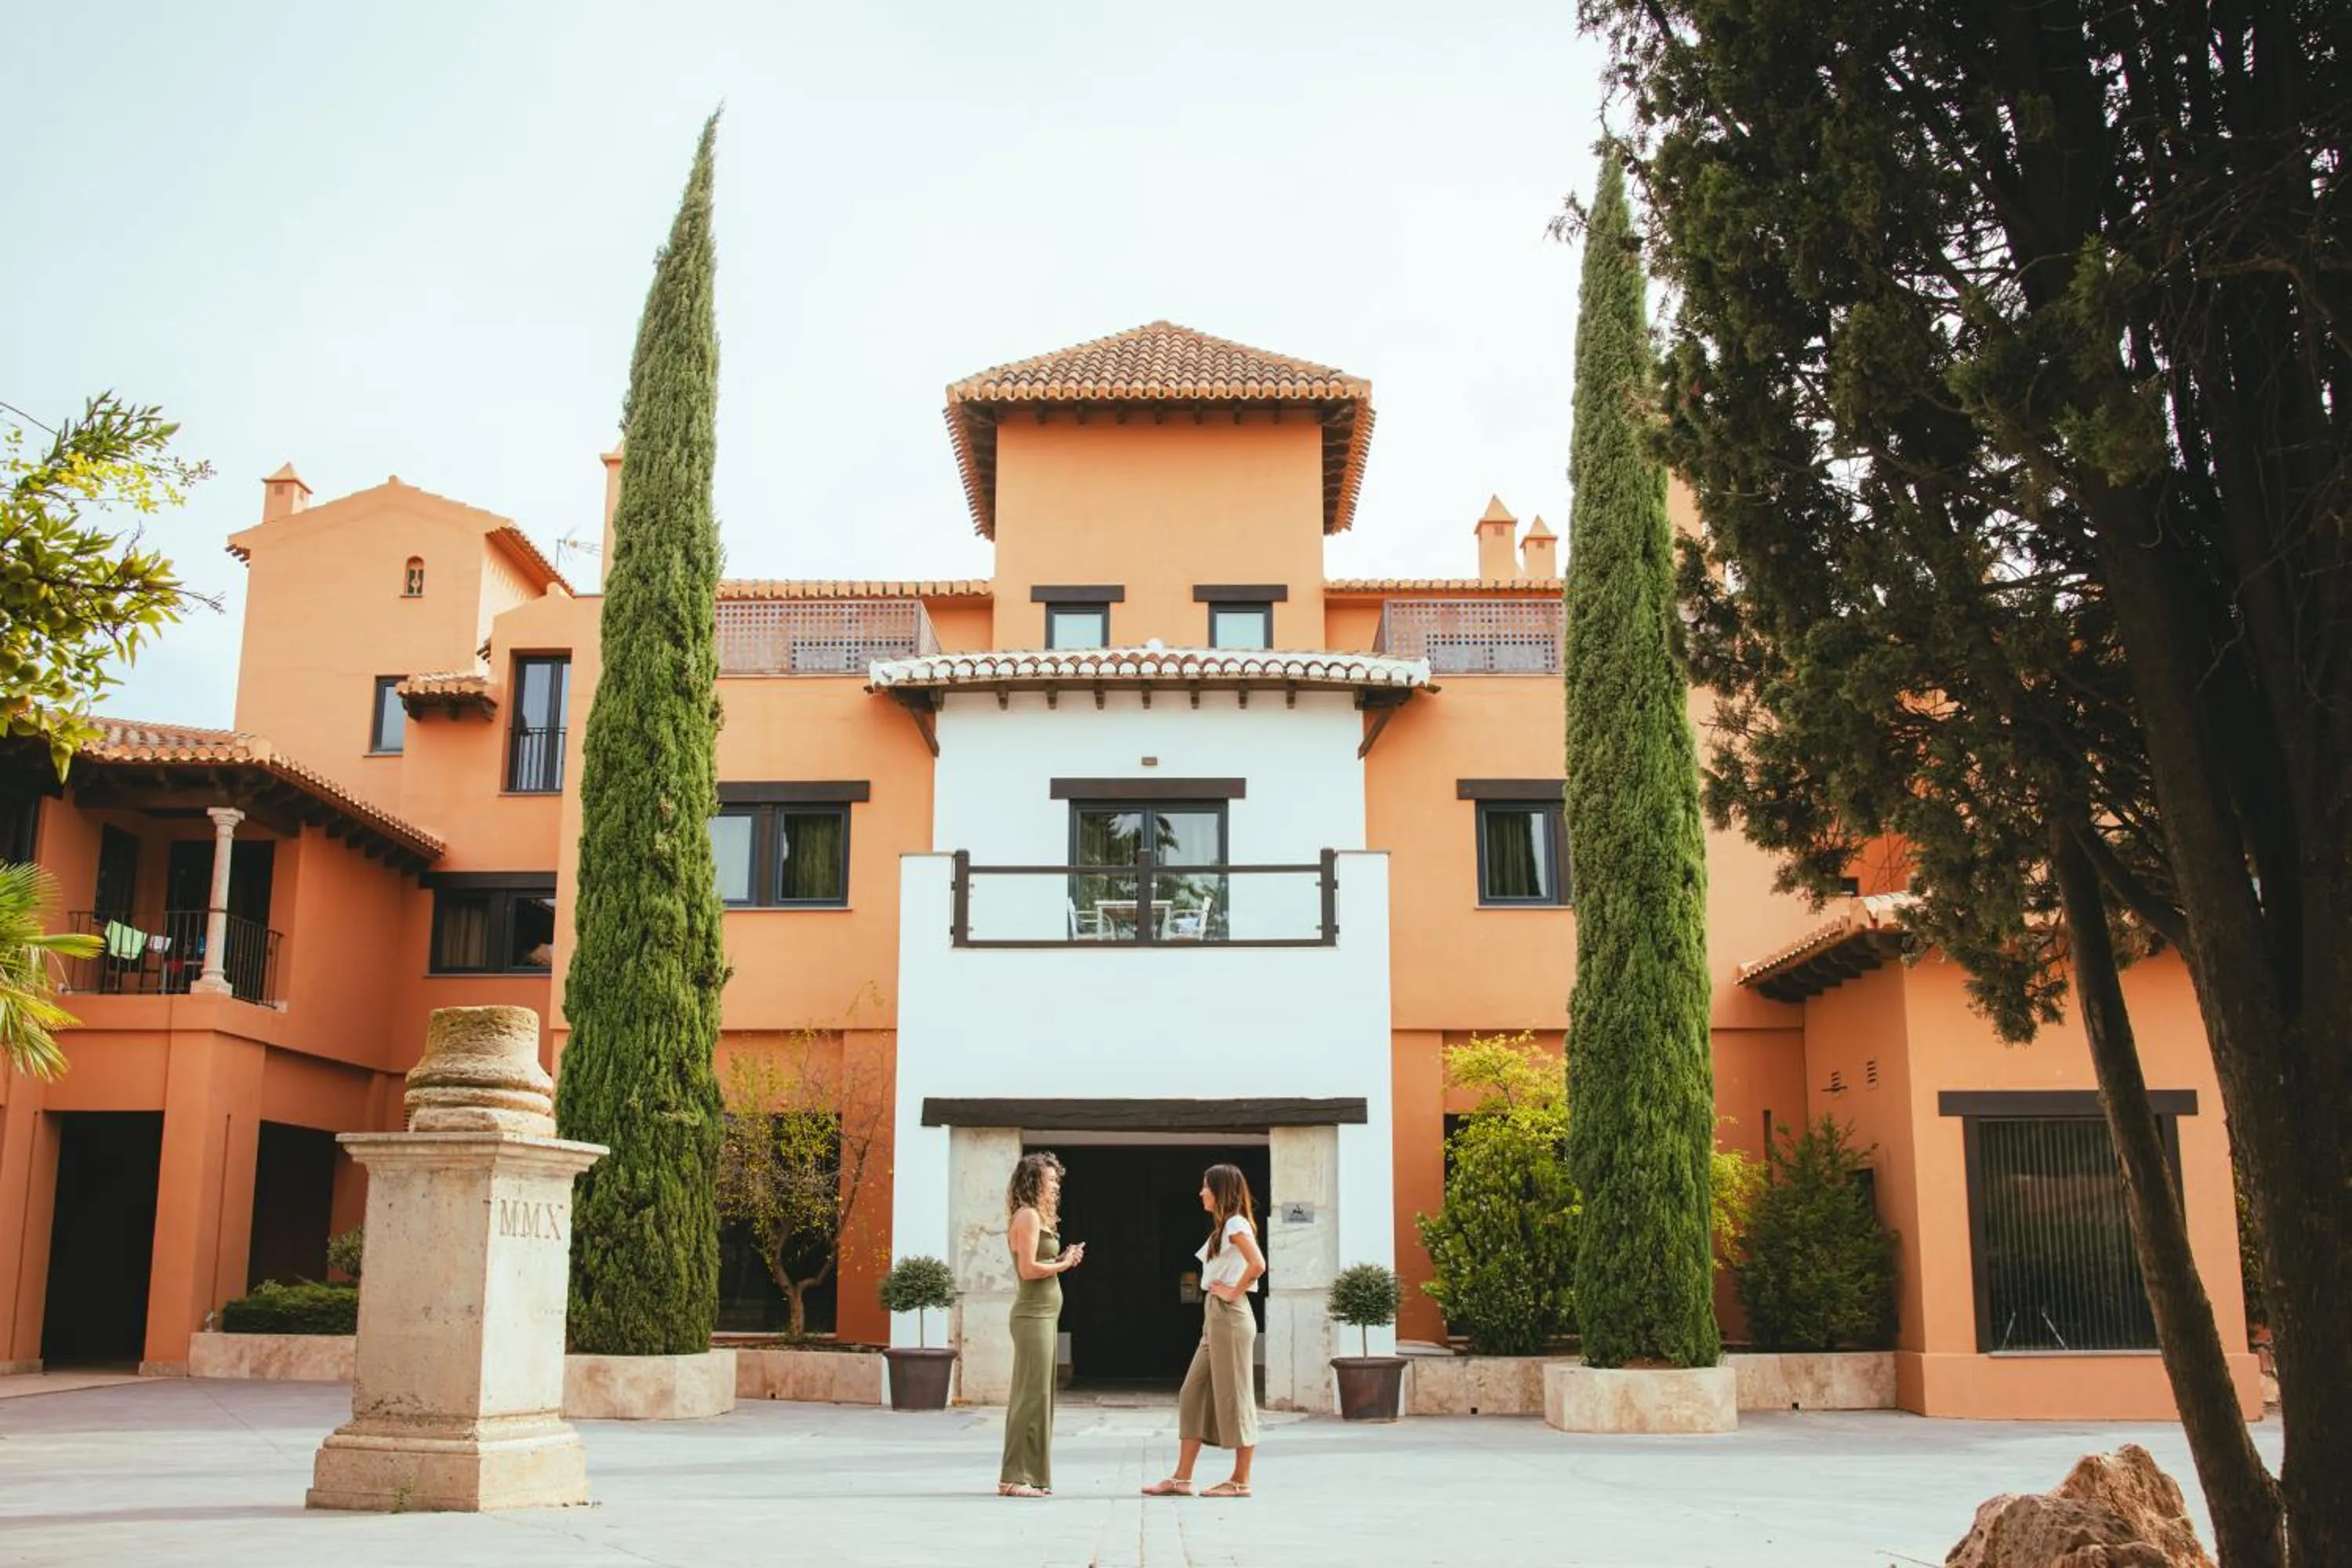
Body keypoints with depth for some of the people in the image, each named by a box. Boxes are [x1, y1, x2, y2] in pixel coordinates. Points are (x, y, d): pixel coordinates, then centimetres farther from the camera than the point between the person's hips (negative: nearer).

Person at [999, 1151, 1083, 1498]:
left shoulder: (1036, 1216, 18)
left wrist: (1064, 1259, 4)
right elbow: (1028, 1269, -20)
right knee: (1032, 1395, -8)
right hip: (1034, 1314, -10)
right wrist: (1063, 1264, -8)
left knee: (1034, 1395, 12)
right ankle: (1017, 1477, -4)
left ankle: (1028, 1476, 17)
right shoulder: (1029, 1215, -12)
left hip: (1041, 1314, 10)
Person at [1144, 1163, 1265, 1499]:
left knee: (1233, 1396, -3)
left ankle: (1241, 1481, 4)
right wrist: (1221, 1290, 9)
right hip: (1215, 1318, 10)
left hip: (1231, 1317, -10)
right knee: (1193, 1394, 7)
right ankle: (1181, 1478, 8)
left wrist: (1234, 1292, -16)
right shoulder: (1222, 1227, 20)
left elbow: (1258, 1264, -24)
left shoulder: (1236, 1224, -10)